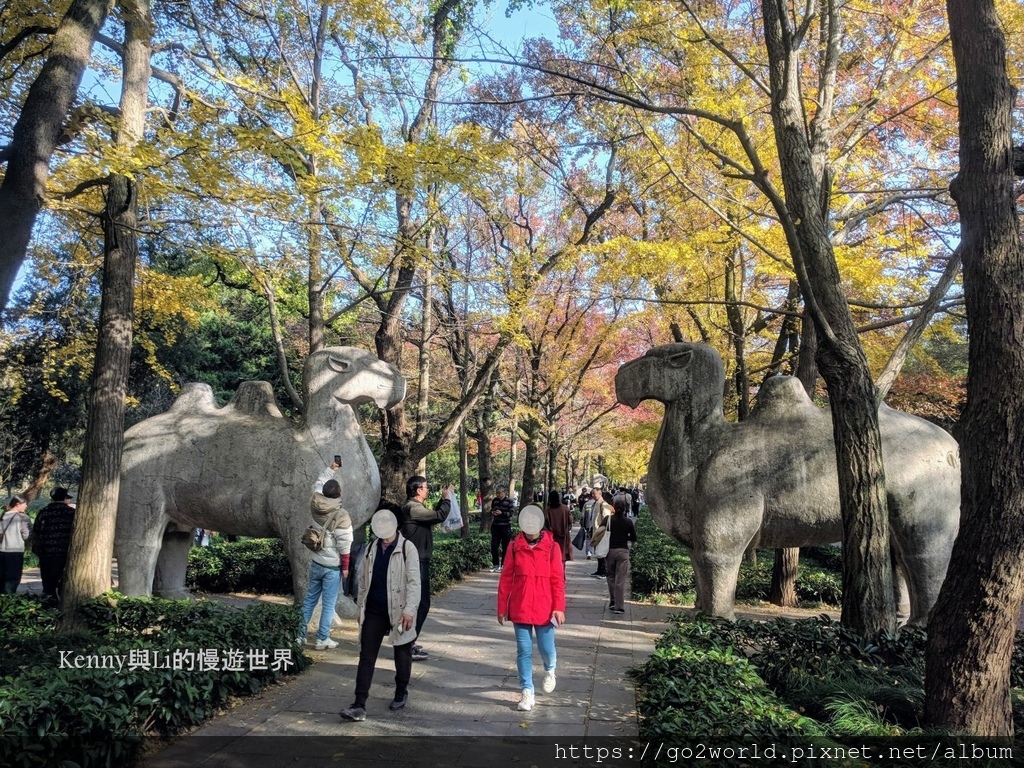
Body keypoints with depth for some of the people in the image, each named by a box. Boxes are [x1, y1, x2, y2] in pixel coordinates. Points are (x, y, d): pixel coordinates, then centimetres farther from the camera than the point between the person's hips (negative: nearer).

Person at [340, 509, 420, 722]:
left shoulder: (407, 549, -11)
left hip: (398, 612, -4)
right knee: (366, 657, 0)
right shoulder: (372, 548, 5)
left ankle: (401, 694, 34)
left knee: (402, 656, 13)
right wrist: (360, 608, 13)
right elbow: (363, 580, 13)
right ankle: (359, 705, 3)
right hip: (374, 611, 4)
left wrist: (409, 610, -24)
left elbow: (414, 582, -16)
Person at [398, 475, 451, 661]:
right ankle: (409, 647, -4)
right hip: (417, 562, -11)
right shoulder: (413, 508, -19)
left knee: (419, 602, 18)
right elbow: (439, 516, -26)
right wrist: (447, 499, -10)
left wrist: (443, 500, 17)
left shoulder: (414, 507, 15)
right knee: (421, 603, -8)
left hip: (419, 561, 11)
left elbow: (432, 517, 26)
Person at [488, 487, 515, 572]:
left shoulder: (509, 501, -6)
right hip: (495, 526, 4)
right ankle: (495, 564, 15)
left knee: (505, 547, 1)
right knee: (494, 546, 3)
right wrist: (492, 512, -4)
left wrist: (502, 513, -25)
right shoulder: (494, 500, 8)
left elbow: (511, 512, -12)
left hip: (505, 527, -4)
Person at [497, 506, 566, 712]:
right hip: (520, 609, 1)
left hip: (545, 609, -1)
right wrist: (502, 607, 3)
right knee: (524, 651, 5)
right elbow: (506, 578, 2)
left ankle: (550, 670, 39)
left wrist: (559, 607, -9)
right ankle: (527, 692, 18)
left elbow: (558, 580, -4)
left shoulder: (552, 547, -4)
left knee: (546, 649, 6)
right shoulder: (514, 546, -2)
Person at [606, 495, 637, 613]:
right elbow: (634, 538, 0)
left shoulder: (609, 519, -6)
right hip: (623, 551, -1)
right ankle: (619, 606, -2)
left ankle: (612, 602, 21)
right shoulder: (628, 521, -7)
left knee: (611, 577, 18)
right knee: (620, 580, 0)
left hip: (610, 550, 1)